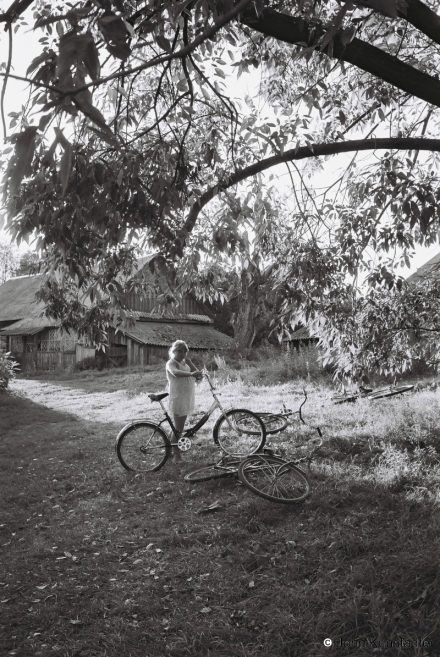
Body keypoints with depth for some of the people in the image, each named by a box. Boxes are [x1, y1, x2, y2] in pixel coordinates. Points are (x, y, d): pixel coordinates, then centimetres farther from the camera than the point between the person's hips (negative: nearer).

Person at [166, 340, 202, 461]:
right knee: (178, 428, -4)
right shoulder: (171, 363, -12)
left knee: (177, 427, 18)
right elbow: (176, 373, -36)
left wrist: (187, 360, -8)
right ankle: (176, 454, 6)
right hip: (178, 400, -9)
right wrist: (191, 373, -49)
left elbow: (196, 373, 1)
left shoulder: (184, 363, 13)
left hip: (187, 400, 9)